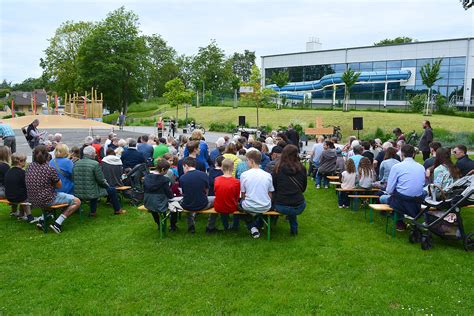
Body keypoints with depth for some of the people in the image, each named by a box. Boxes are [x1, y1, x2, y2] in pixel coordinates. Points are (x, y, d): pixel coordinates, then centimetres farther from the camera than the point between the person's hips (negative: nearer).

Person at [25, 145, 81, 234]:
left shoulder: (29, 167, 2)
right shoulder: (50, 169, -18)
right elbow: (59, 185, -6)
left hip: (32, 201, 8)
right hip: (47, 201, -8)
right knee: (77, 202, 0)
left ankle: (42, 220, 25)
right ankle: (57, 224, -5)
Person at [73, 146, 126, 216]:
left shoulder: (76, 164, 2)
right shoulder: (95, 164, -15)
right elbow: (101, 180, -12)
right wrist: (107, 184, 12)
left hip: (77, 194, 7)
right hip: (90, 194, -6)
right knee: (112, 190, 15)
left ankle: (93, 212, 37)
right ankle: (117, 210, 31)